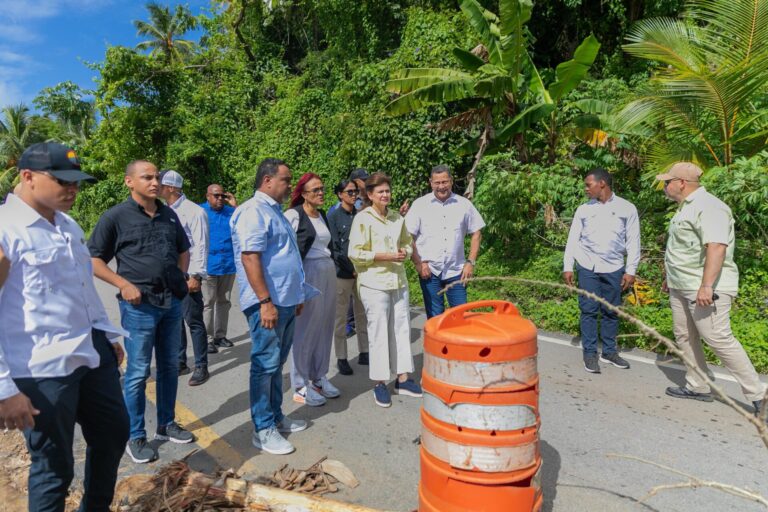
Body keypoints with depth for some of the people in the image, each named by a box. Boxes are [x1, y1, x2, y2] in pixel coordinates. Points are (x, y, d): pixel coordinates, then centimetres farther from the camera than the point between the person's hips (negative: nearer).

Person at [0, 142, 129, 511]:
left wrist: (109, 335, 23)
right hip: (43, 369, -8)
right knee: (54, 467, 9)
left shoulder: (69, 226, 10)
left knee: (114, 434, 21)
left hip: (93, 354, 8)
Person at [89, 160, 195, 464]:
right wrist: (124, 284, -14)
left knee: (169, 366, 14)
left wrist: (179, 278, 8)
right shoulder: (116, 216, -6)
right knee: (138, 372, 2)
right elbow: (93, 259, -4)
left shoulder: (169, 215, 9)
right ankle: (135, 437, 17)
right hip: (140, 305, -5)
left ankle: (166, 425, 29)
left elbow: (183, 250, 22)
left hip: (172, 302, 5)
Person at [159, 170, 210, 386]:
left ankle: (201, 367, 8)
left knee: (193, 320, -1)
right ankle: (180, 362, 27)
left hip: (186, 275, -7)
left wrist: (195, 276, -18)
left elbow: (200, 246, -14)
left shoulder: (193, 211, -10)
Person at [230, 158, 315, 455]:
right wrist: (265, 301, -24)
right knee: (265, 364, -1)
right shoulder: (254, 211, -13)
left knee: (277, 363, 17)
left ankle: (276, 416, 29)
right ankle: (263, 430, 10)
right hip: (268, 302, -10)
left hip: (286, 301, 10)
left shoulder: (275, 211, 18)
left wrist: (297, 296, 23)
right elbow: (250, 258, -21)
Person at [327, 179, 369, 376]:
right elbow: (334, 249, -6)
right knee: (341, 317, 2)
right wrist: (352, 269, -10)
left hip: (362, 271, 4)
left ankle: (364, 351, 22)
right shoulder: (333, 217, -2)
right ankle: (341, 358, 11)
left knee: (362, 314, 10)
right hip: (343, 273, -4)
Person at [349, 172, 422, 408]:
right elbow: (354, 253, -10)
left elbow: (407, 242, 22)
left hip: (399, 281, 6)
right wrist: (384, 256, -16)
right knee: (378, 332, -1)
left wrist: (404, 252, -1)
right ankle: (379, 383, 12)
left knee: (401, 328, 10)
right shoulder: (362, 219, -6)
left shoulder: (397, 218, 11)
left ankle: (403, 378, 22)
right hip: (374, 283, -6)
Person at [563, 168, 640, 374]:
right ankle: (590, 353, 10)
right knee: (589, 311, 1)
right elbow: (573, 239, 6)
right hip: (587, 267, 0)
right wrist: (567, 267, 0)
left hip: (614, 269, 0)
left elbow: (633, 241, 2)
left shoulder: (626, 208, 2)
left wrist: (631, 270, -3)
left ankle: (610, 351, 22)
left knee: (611, 311, 9)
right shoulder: (583, 209, 5)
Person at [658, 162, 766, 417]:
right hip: (681, 288, 10)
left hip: (706, 288, -10)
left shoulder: (708, 207, -16)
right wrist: (671, 277, 28)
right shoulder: (687, 207, 16)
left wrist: (706, 286, -33)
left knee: (719, 339, -9)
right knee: (684, 336, 13)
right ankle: (697, 387, 24)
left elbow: (716, 247, -28)